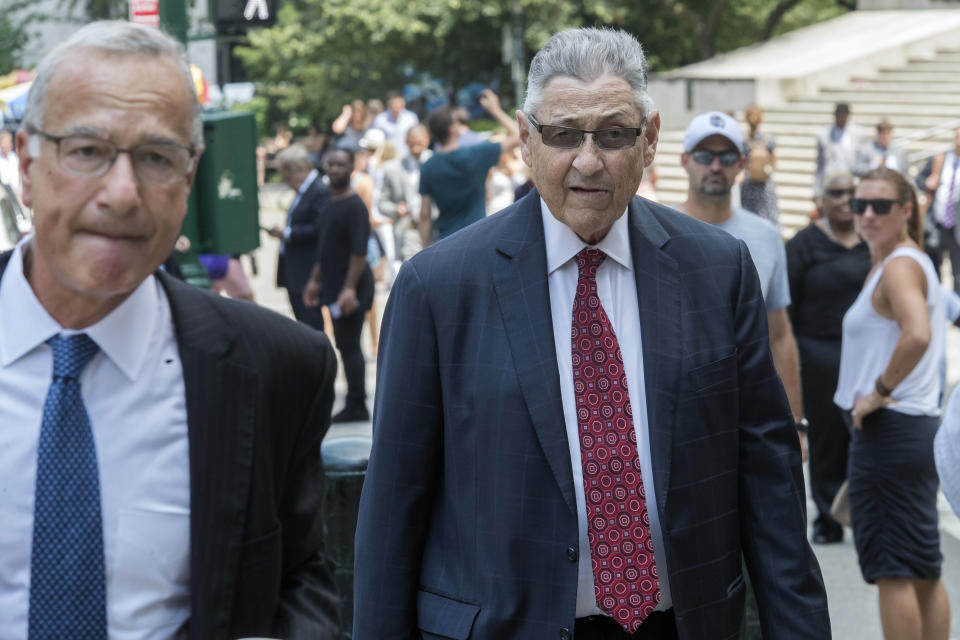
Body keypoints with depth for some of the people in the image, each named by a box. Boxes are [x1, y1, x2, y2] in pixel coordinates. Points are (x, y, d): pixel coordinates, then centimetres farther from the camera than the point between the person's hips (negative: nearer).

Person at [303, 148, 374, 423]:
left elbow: (359, 251, -19)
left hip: (350, 289, -9)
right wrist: (315, 280, 22)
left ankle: (357, 407, 0)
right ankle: (355, 406, 17)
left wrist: (349, 288, -25)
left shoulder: (355, 206, -13)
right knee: (345, 345, 11)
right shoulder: (329, 205, 15)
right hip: (333, 287, 9)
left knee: (349, 344, -6)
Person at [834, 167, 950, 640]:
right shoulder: (912, 261, 17)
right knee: (924, 573, 13)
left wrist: (879, 391, -21)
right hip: (920, 425, 10)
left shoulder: (899, 266, -14)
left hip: (889, 427, -10)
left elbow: (917, 335, -32)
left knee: (892, 570, -4)